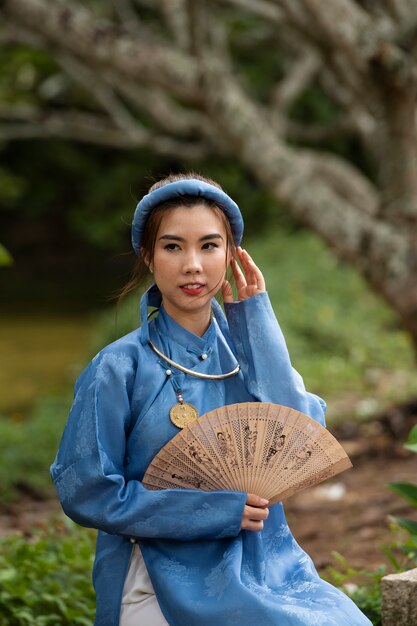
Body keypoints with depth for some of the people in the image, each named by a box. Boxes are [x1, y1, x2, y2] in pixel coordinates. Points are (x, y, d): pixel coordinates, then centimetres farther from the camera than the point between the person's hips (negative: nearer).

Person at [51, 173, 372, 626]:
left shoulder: (247, 347, 9)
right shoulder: (122, 366, -4)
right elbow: (84, 490, -7)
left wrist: (256, 317, -4)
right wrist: (215, 512, -12)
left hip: (265, 567, 5)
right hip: (167, 584, -5)